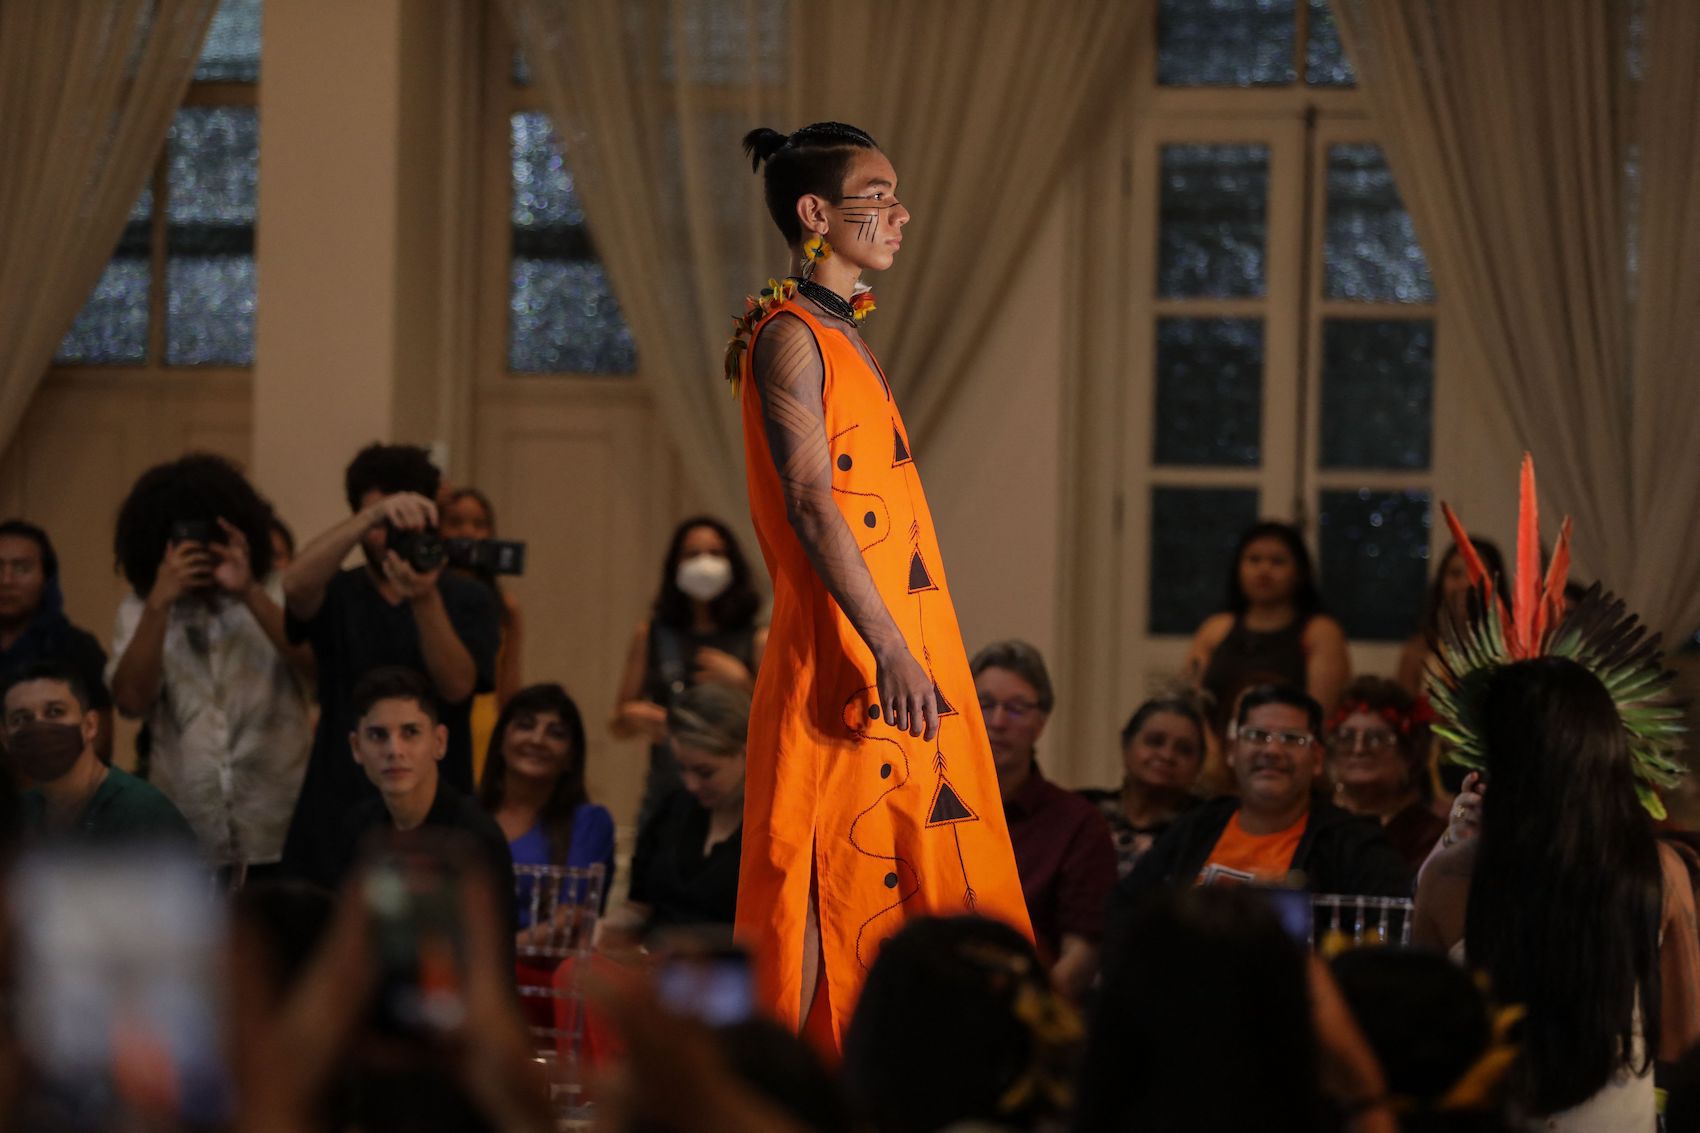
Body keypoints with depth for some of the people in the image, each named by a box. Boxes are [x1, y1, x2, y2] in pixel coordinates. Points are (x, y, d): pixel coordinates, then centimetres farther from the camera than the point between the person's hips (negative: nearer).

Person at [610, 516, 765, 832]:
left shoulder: (757, 641, 4)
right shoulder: (651, 635, 9)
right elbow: (619, 726, 15)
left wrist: (741, 683, -12)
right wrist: (633, 718, -7)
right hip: (665, 798, 1)